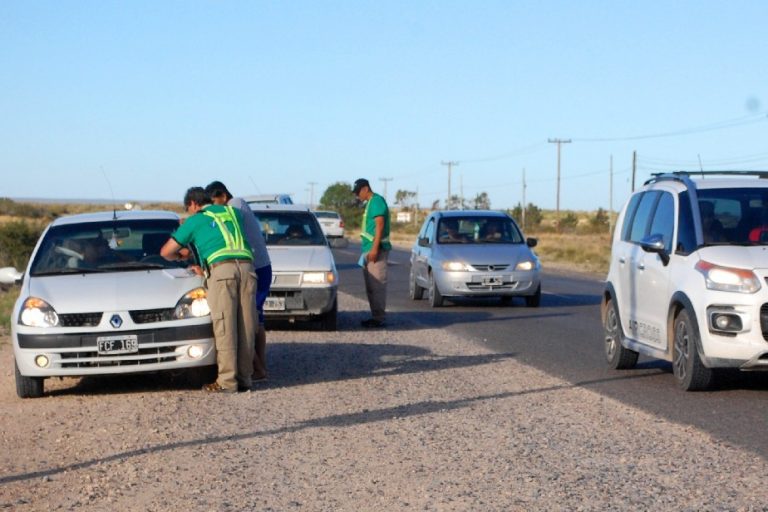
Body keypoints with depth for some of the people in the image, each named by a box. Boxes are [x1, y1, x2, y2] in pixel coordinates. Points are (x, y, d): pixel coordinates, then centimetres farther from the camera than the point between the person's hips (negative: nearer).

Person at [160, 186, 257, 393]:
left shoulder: (195, 221, 18)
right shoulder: (232, 211, 29)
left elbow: (166, 252, 22)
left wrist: (181, 257, 45)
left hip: (221, 268, -4)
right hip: (246, 266, 4)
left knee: (224, 327, -4)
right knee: (245, 326, 5)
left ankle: (227, 381, -5)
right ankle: (244, 378, 7)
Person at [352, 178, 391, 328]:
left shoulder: (377, 201, -11)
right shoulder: (370, 203, 19)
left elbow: (379, 226, -18)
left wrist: (375, 248, -23)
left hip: (376, 250, -10)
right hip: (369, 250, 10)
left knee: (377, 285, -9)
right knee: (371, 286, 12)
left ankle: (379, 318, -9)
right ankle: (376, 316, 16)